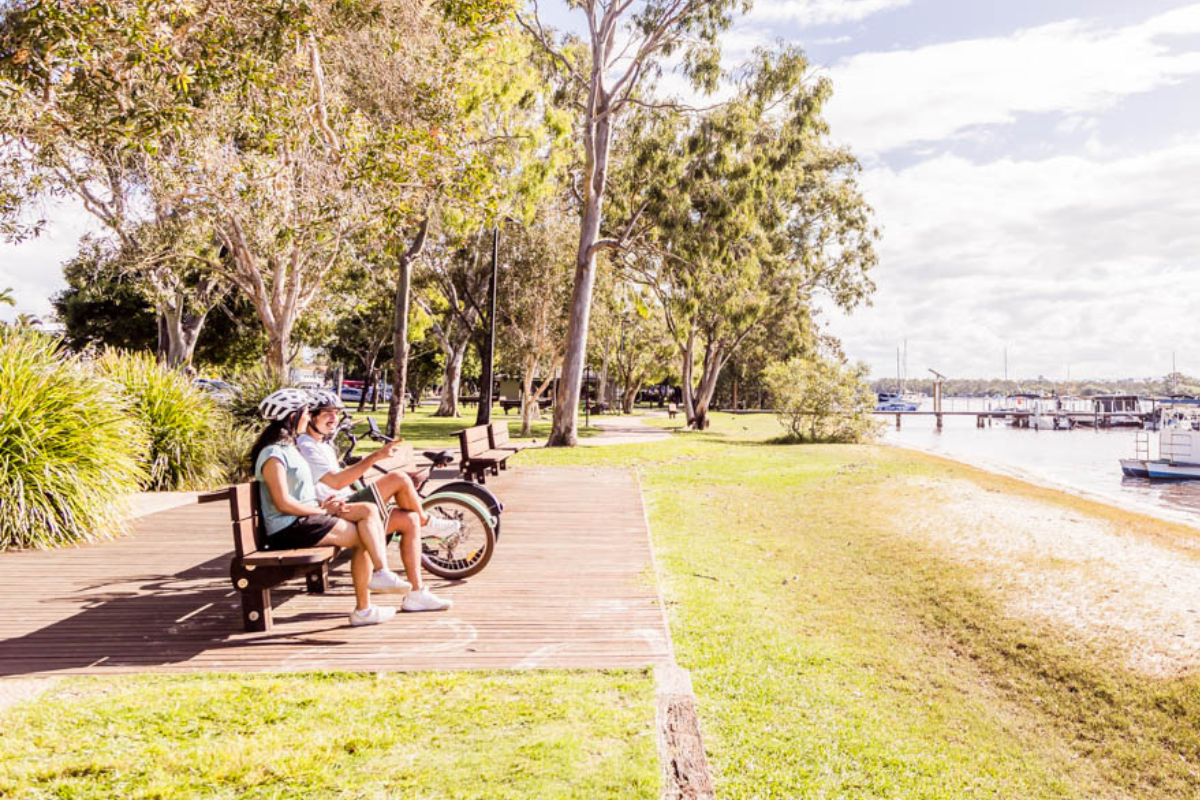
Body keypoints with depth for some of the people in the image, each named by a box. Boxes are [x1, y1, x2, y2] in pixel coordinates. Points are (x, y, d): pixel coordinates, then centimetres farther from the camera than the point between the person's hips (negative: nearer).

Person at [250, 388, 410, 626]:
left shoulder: (289, 447, 19)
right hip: (289, 529, -10)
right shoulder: (273, 455, -13)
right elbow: (283, 503, -20)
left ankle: (381, 573, -12)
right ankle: (363, 610, -8)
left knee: (368, 511, -7)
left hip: (305, 518, 10)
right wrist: (322, 510, -12)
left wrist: (324, 504, 3)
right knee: (364, 537, -14)